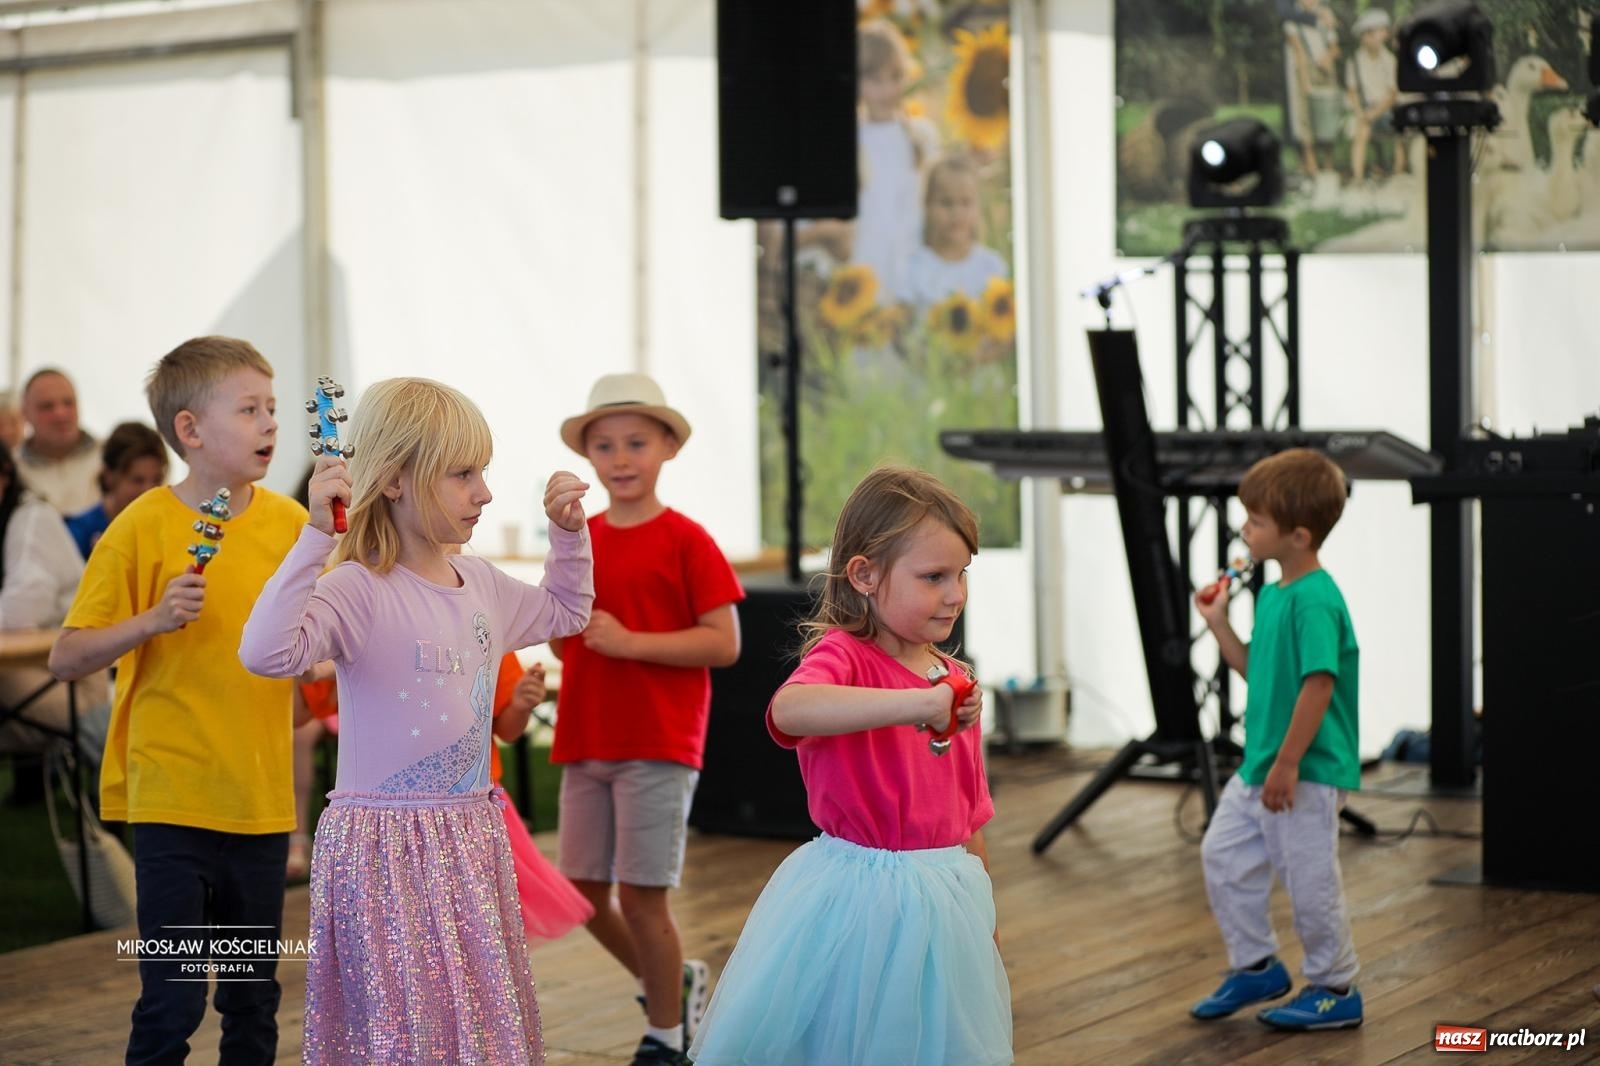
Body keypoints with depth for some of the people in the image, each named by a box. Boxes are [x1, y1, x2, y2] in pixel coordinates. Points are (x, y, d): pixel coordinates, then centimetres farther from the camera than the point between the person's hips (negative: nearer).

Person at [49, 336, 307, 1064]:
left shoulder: (289, 523, 3)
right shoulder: (144, 526, -9)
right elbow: (66, 659, -7)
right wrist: (153, 620, -23)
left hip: (262, 800, 4)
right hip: (173, 800, -4)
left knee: (255, 1001, 13)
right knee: (171, 1004, -3)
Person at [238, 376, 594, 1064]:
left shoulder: (482, 584, 8)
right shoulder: (360, 591, -16)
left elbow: (564, 612, 29)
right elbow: (266, 652, -33)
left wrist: (569, 531, 15)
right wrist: (316, 535, -34)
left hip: (470, 845, 7)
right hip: (386, 849, -7)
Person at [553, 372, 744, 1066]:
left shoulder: (685, 541, -7)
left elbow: (724, 643, -12)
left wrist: (630, 641, -19)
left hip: (658, 747, -6)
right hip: (584, 743, 6)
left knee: (640, 896, -3)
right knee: (584, 890, 9)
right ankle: (671, 983, 32)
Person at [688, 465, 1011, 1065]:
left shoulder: (954, 681, 7)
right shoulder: (842, 655, -14)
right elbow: (789, 711, -39)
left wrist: (986, 915, 21)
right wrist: (917, 703, -44)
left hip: (945, 900, 6)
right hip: (859, 897, -6)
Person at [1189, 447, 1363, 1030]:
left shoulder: (1316, 600, -21)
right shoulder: (1271, 593, 8)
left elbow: (1319, 684, -25)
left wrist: (1287, 764, -24)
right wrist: (1219, 625, 7)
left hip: (1308, 772, -10)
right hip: (1257, 766, 10)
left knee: (1311, 881, 2)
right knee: (1223, 854, 15)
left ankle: (1335, 988, 19)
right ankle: (1256, 965, 29)